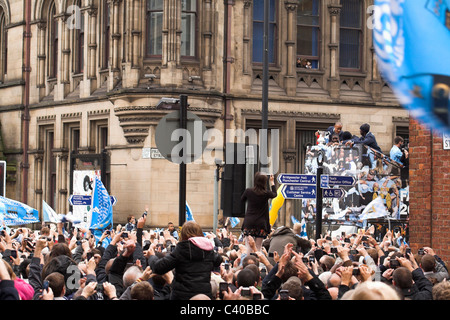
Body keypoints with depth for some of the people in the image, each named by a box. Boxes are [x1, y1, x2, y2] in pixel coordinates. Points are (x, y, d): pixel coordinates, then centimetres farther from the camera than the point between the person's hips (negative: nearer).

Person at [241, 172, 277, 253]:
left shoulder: (248, 191, -3)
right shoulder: (266, 193, -6)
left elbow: (242, 199, 18)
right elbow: (274, 194, 19)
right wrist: (272, 182, 30)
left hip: (249, 222, 1)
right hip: (261, 223, -1)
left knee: (249, 247, 1)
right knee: (258, 248, 2)